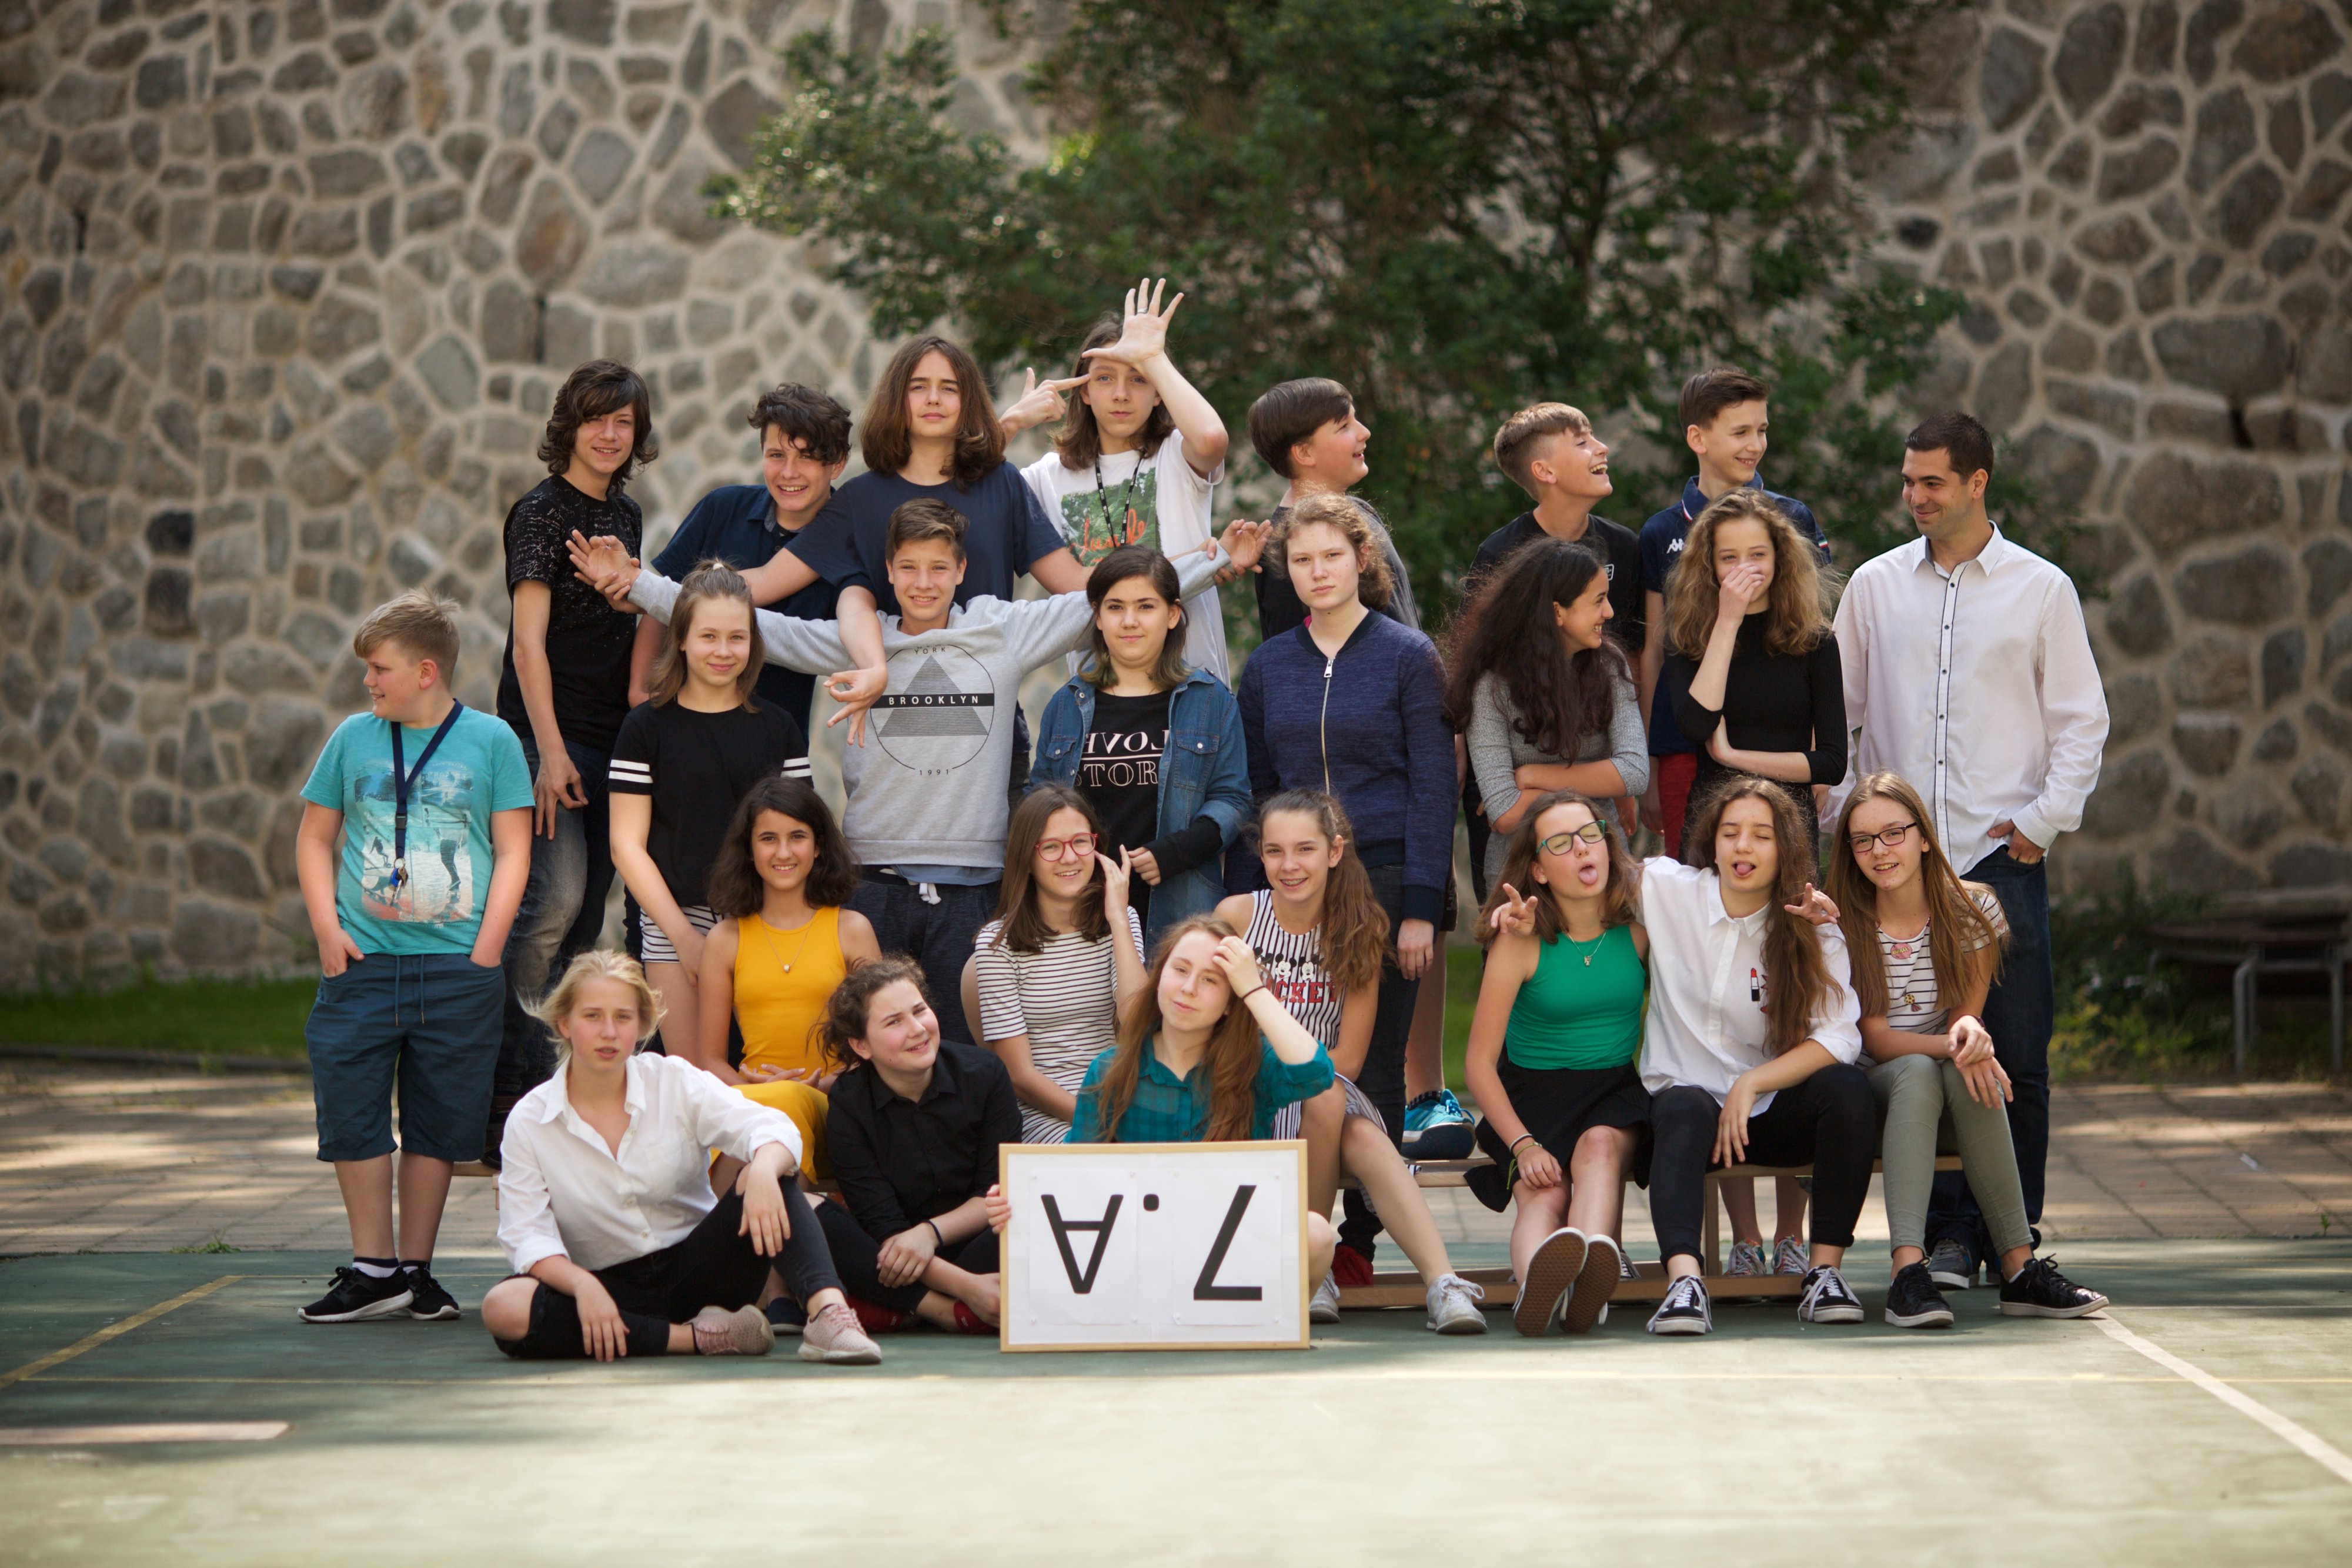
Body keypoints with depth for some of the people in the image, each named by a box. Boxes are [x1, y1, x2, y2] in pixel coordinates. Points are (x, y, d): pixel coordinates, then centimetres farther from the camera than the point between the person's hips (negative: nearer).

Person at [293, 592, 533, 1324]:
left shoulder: (491, 740, 1)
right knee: (351, 1112, -3)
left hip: (458, 969, -1)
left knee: (438, 1123, 5)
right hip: (362, 963, 2)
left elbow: (513, 851, 2)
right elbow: (314, 838, 12)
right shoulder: (353, 737, 6)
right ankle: (372, 1269, 5)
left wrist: (485, 951, -6)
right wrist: (327, 929, -1)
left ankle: (415, 1269, 15)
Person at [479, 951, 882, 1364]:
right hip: (611, 1288, 0)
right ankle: (694, 1337, -29)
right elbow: (527, 1235, -9)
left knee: (766, 1172, -23)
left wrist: (764, 1171, -40)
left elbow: (772, 1129, -15)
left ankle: (827, 1311, -42)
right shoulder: (529, 1122, -1)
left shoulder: (675, 1082, 0)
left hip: (698, 1269, 1)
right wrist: (583, 1285, -30)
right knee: (502, 1309, -32)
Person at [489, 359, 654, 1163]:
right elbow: (529, 642, -13)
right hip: (548, 735, -7)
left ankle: (551, 1087, 8)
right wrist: (551, 750, -21)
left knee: (587, 914, 5)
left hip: (612, 737, 7)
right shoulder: (543, 512, -7)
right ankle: (512, 1089, -16)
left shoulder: (625, 515, 15)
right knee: (555, 899, -19)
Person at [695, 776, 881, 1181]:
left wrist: (819, 1086, -9)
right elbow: (711, 1059, 13)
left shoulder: (851, 930, 10)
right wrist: (752, 1087, -9)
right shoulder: (725, 940, 13)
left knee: (784, 1102, -38)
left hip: (829, 1108, -1)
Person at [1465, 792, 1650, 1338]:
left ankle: (1591, 1262, -61)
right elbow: (1479, 1061, -6)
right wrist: (1522, 1144, -18)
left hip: (1618, 1088, 2)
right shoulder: (1522, 942, -6)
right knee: (1542, 1191, -32)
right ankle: (1537, 1277, -64)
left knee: (1600, 1146, -34)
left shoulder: (1639, 925, 2)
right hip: (1535, 1092, -1)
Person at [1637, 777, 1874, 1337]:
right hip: (1684, 1095, -1)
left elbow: (1838, 1038, -14)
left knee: (1847, 1087, -30)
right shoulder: (1666, 891, 0)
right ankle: (1683, 1280, -56)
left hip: (1770, 1111, 1)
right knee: (1684, 1110, -37)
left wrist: (1751, 1085, -24)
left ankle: (1825, 1270, -25)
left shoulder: (1813, 930, -2)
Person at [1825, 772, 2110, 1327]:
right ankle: (1908, 1269, -50)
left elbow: (1968, 1018, -1)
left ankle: (2019, 1266, -38)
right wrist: (1949, 1044, -28)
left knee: (1969, 1072, -35)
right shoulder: (1843, 924, -3)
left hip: (1952, 1105, 2)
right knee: (1918, 1073, -36)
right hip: (1873, 1094, -2)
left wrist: (1968, 1030, -27)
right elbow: (1874, 1038, -9)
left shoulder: (1973, 908, 3)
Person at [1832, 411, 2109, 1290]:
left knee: (2015, 1053, -3)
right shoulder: (1875, 586, 10)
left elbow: (2081, 720, 6)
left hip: (2004, 854, -2)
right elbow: (1836, 712, 14)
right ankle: (1946, 1235, 6)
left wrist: (2045, 817, -3)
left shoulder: (2040, 589, 5)